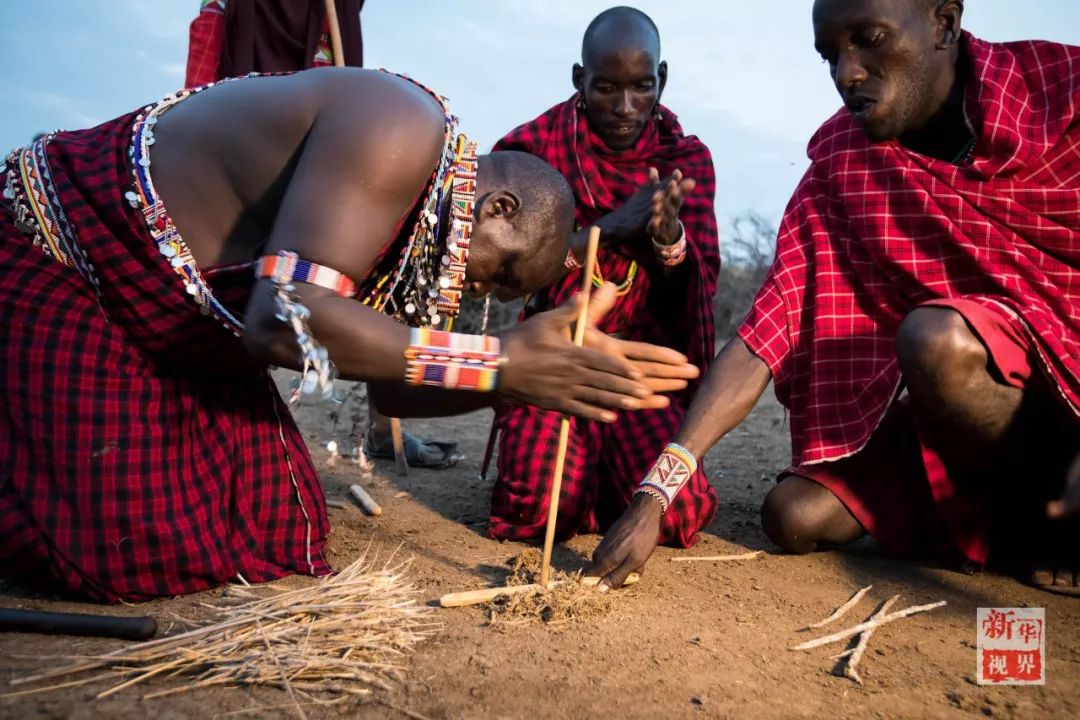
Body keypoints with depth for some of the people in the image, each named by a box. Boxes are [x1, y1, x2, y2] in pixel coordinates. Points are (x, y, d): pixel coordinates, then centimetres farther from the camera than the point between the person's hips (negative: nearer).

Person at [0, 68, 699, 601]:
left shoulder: (420, 221, 2)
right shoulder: (402, 130, -27)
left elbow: (386, 386, 6)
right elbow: (287, 318, -38)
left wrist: (522, 379, -5)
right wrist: (499, 363, -33)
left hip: (188, 334, 8)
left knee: (272, 529, 3)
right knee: (133, 553, -14)